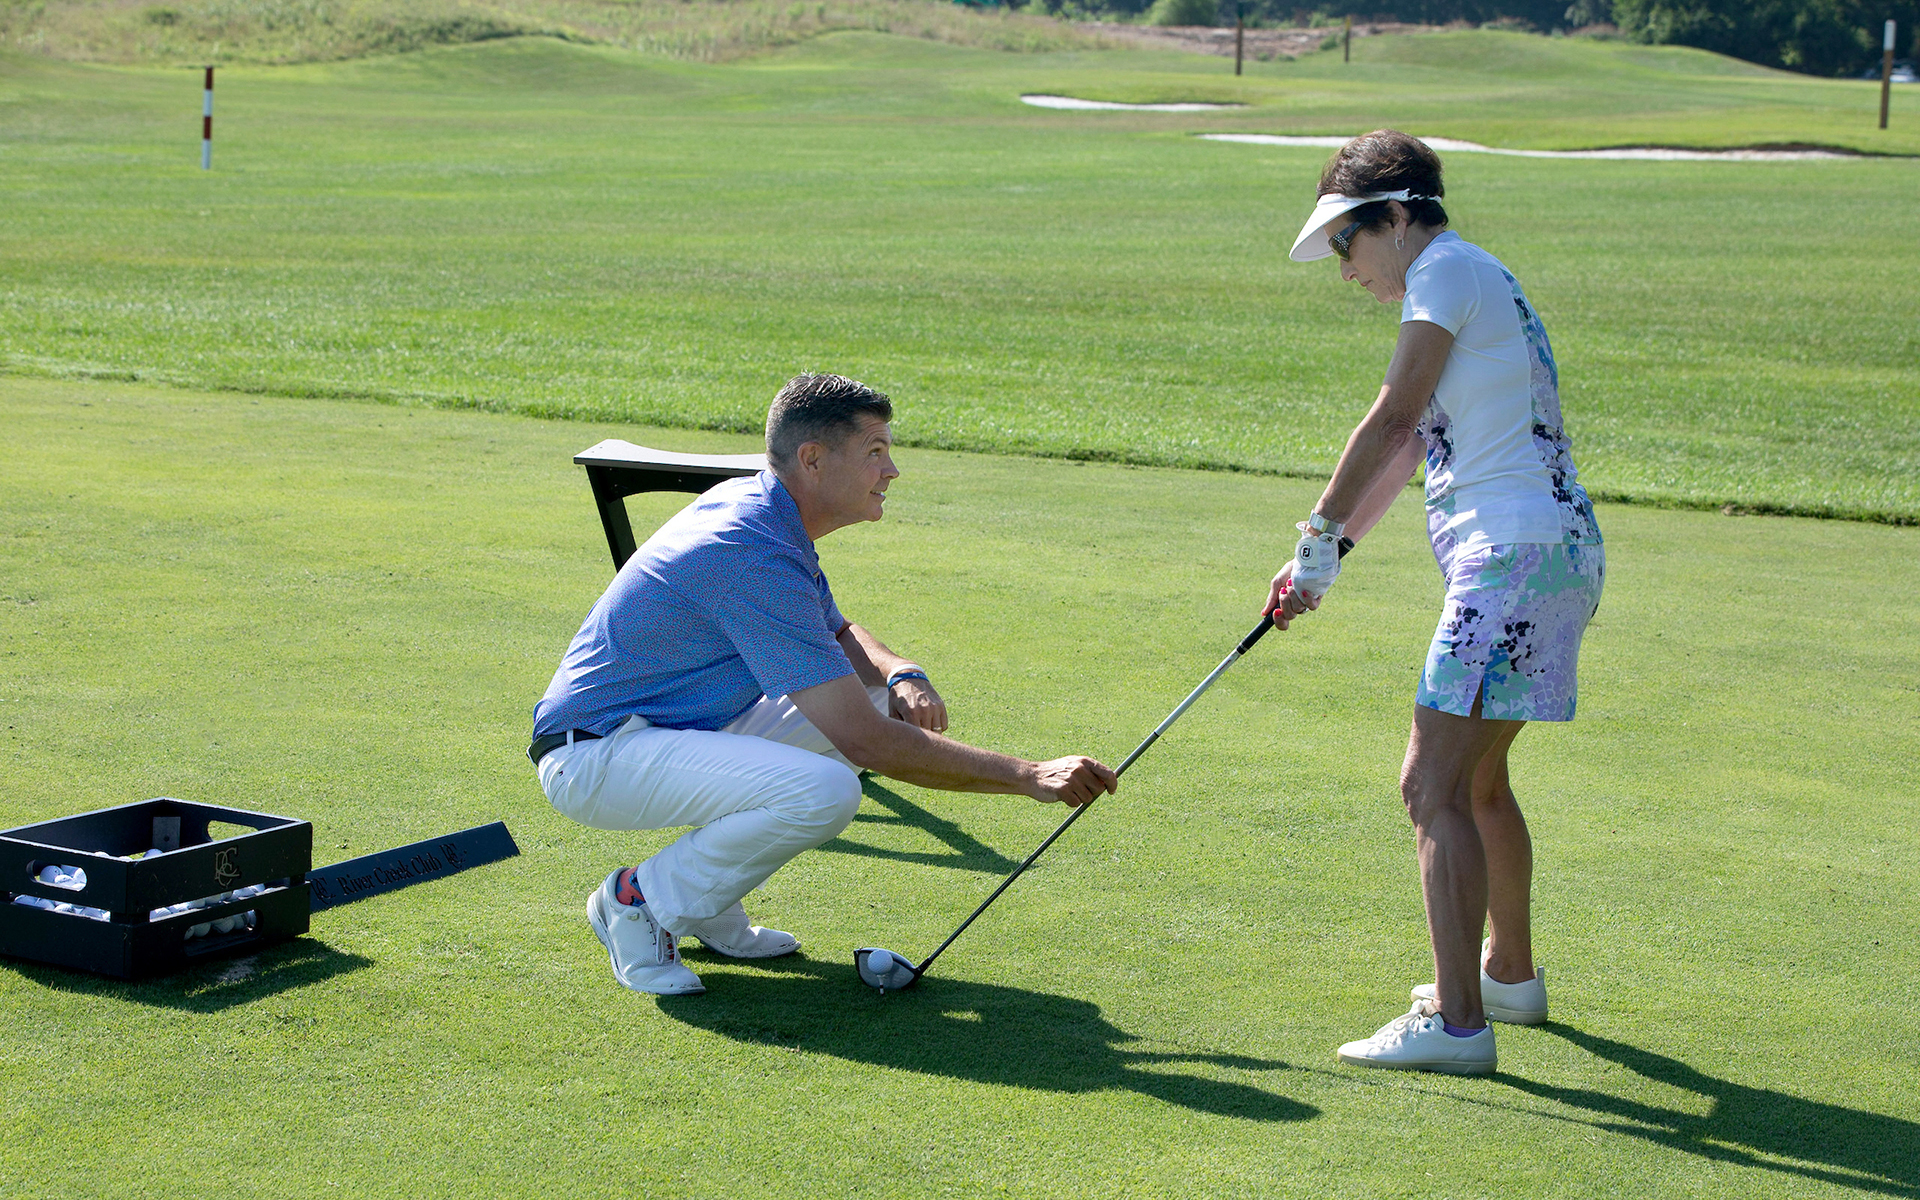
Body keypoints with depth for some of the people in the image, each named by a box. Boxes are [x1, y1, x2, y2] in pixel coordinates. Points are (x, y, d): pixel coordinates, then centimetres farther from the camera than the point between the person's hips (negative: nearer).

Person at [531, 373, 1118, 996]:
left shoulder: (753, 504, 5)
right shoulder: (754, 557, -26)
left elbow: (839, 634, 21)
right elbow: (865, 741, -28)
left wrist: (902, 675, -3)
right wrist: (1029, 775, -25)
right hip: (593, 756, -10)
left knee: (885, 701, 6)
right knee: (824, 790, -32)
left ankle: (707, 910, 9)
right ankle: (639, 900, -8)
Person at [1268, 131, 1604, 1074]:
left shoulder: (1449, 269, -7)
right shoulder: (1470, 284, 23)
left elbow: (1391, 421, -12)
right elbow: (1409, 444, 24)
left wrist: (1320, 536, -6)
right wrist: (1329, 558, 19)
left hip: (1518, 552, -11)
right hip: (1546, 549, 11)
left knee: (1434, 786, -14)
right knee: (1476, 779, 24)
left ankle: (1456, 1023, -18)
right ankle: (1508, 973, 39)